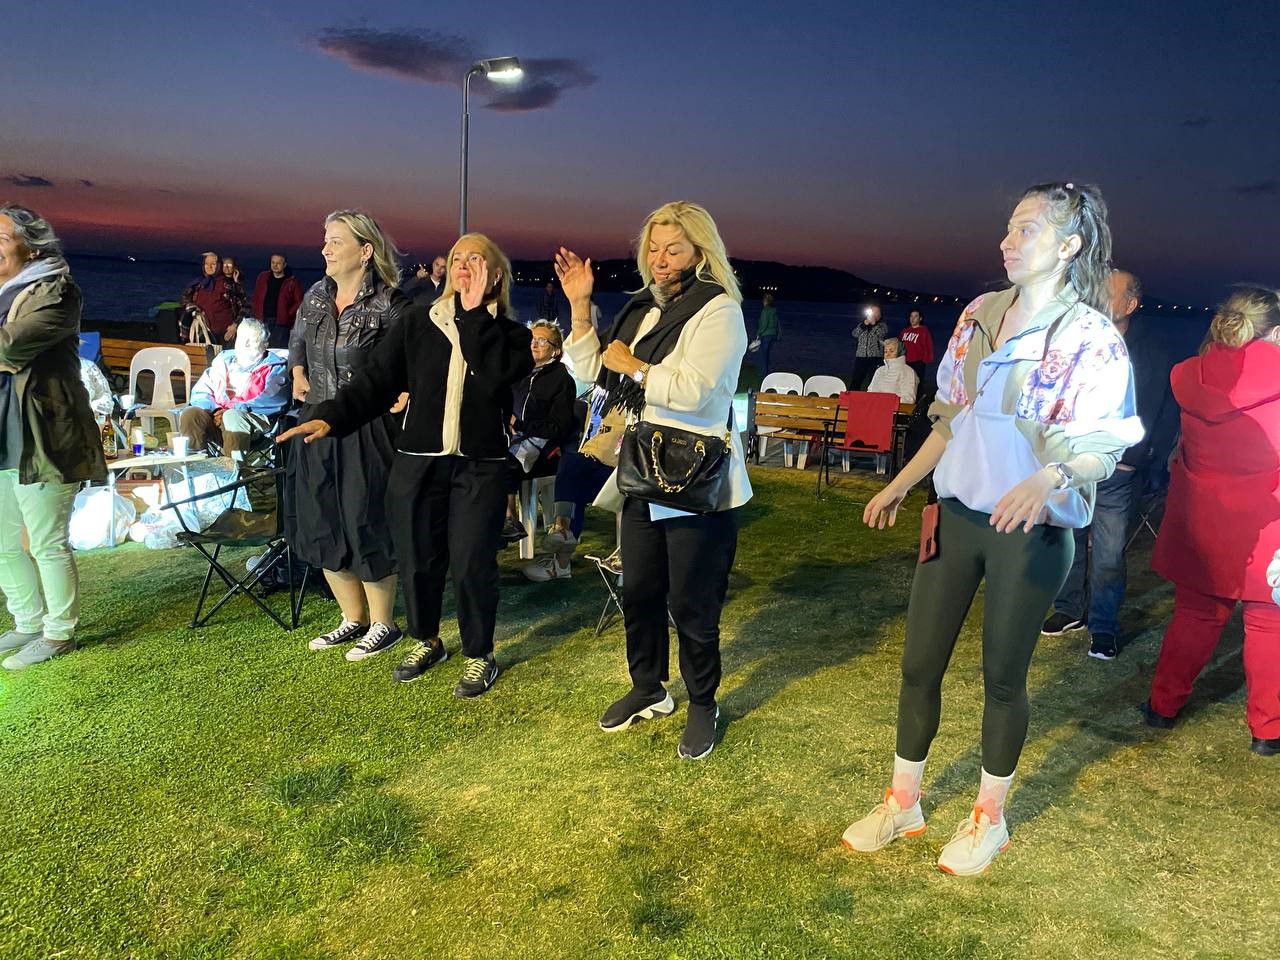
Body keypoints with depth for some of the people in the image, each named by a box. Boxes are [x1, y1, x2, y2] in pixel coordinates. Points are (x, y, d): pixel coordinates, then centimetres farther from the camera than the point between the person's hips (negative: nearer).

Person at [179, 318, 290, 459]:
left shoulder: (274, 367, 11)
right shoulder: (223, 360, 26)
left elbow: (273, 400, -10)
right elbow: (199, 393, 17)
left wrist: (233, 410, -17)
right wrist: (215, 410, -6)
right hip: (218, 415, 5)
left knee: (232, 417, -36)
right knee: (190, 414, -23)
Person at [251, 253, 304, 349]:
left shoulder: (291, 281, 0)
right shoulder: (263, 277, 13)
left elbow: (299, 301, -4)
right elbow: (256, 297, 18)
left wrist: (288, 315, -10)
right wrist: (257, 313, 7)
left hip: (281, 322, -4)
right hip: (262, 320, 4)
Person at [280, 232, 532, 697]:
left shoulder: (511, 334, 5)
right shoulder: (418, 323, 8)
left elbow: (496, 377, -16)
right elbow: (376, 379, 1)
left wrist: (475, 311, -12)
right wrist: (331, 416, -13)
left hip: (479, 467, -2)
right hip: (418, 462, 2)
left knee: (471, 564, -2)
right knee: (417, 559, 10)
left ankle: (479, 654, 19)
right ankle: (426, 641, 34)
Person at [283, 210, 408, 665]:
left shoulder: (390, 305, -14)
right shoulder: (316, 296, 7)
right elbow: (297, 340, 26)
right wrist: (298, 375, 14)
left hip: (366, 433, -7)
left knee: (366, 527, 0)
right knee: (322, 527, 12)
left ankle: (383, 625, 18)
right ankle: (353, 619, 28)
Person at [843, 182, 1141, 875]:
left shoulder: (1092, 339, -10)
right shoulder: (979, 315, 7)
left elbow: (1099, 450, -13)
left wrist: (1046, 479, -34)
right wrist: (899, 486, 15)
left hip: (1029, 531, -5)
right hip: (956, 514, 5)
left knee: (1002, 675, 9)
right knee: (918, 665, 9)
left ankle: (989, 818, 31)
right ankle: (902, 803, 27)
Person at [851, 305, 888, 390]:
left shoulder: (882, 325, 10)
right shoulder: (862, 324, 18)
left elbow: (882, 334, -10)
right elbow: (855, 334, 1)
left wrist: (874, 323, -11)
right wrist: (864, 324, -9)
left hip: (875, 358, -2)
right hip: (861, 357, 3)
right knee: (855, 382, -2)